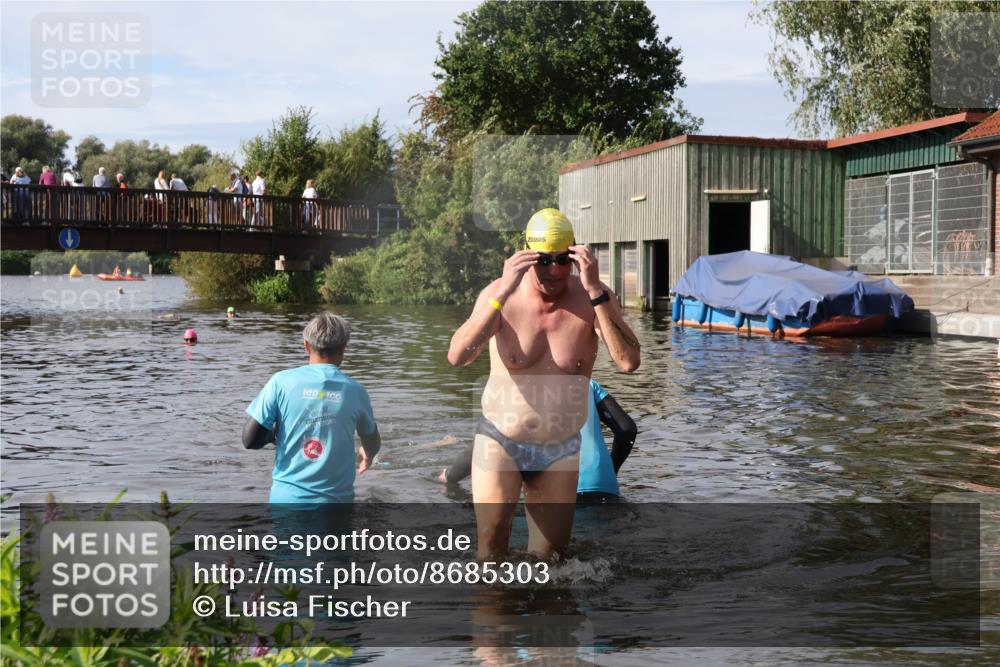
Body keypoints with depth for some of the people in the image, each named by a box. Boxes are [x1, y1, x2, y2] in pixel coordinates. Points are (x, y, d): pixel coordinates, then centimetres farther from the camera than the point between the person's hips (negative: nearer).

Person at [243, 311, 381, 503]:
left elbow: (250, 440, -7)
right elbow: (373, 444, 16)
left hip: (287, 496, 0)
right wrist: (367, 456, 40)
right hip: (336, 500, 0)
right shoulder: (354, 390, -1)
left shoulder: (281, 382, -5)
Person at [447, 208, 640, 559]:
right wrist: (503, 293, -31)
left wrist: (595, 291, -29)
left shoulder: (592, 297, -10)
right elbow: (457, 356, -25)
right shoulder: (501, 294, -11)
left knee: (549, 556, 8)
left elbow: (629, 362, -24)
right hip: (499, 441, -1)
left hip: (560, 451, 1)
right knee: (490, 547, -15)